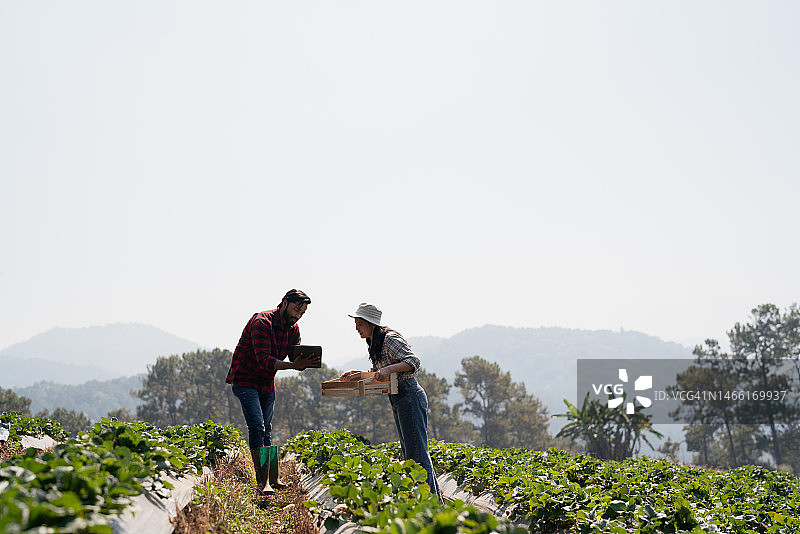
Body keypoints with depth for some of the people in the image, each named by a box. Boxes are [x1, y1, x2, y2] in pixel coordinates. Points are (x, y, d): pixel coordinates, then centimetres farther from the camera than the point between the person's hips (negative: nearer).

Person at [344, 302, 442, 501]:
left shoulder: (390, 338, -14)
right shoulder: (375, 343, 16)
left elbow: (413, 361, -23)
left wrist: (388, 369, -34)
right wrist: (357, 374, 13)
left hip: (410, 396, -11)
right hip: (398, 401, 11)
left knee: (417, 453, -11)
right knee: (409, 453, 12)